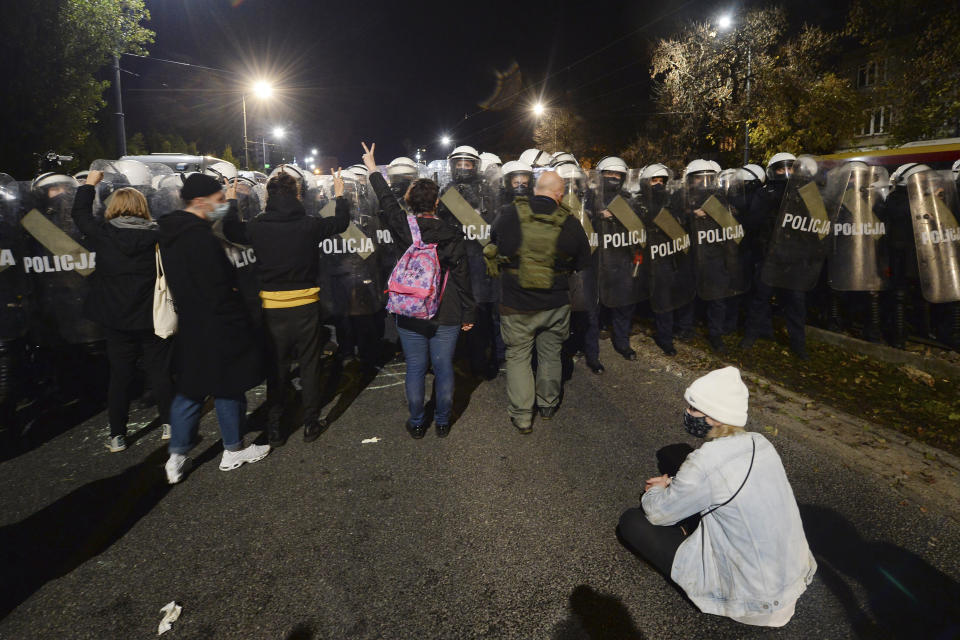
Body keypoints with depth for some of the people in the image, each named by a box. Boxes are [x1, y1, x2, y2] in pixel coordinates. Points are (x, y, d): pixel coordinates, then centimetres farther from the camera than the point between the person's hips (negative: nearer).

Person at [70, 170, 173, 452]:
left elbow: (80, 213, 14)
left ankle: (117, 436, 17)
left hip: (116, 319, 1)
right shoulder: (156, 235, -8)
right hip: (151, 317, -1)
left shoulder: (103, 234, -5)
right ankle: (167, 425, 17)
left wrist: (89, 184, 24)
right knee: (159, 371, 10)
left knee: (119, 376, 9)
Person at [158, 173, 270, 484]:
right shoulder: (201, 237, -22)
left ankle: (177, 456, 23)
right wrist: (238, 325, -15)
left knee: (189, 389, 16)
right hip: (215, 330, -9)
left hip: (187, 327, 9)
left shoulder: (170, 233, 9)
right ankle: (233, 450, 24)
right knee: (228, 388, 8)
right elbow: (218, 291, -23)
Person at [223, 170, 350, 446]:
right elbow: (341, 223, 9)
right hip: (306, 305, -1)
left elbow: (231, 231, 15)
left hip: (273, 307, 1)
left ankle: (274, 427, 20)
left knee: (276, 367, 12)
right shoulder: (309, 224, -9)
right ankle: (311, 423, 20)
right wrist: (340, 195, 24)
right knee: (310, 365, 11)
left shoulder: (258, 227, -7)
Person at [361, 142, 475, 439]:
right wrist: (468, 313, 2)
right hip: (446, 315, -1)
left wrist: (373, 170, 26)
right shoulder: (453, 235, -9)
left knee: (415, 369, 11)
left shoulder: (403, 228, -7)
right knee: (443, 369, 10)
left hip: (410, 314, 1)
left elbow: (387, 201, 11)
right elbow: (462, 277, -7)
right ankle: (442, 422, 23)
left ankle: (417, 423, 23)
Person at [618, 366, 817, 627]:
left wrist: (657, 491, 8)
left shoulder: (706, 464, -29)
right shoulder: (760, 443, -6)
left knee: (631, 521, -3)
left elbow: (658, 514, -13)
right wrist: (671, 485, 11)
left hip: (755, 599, -8)